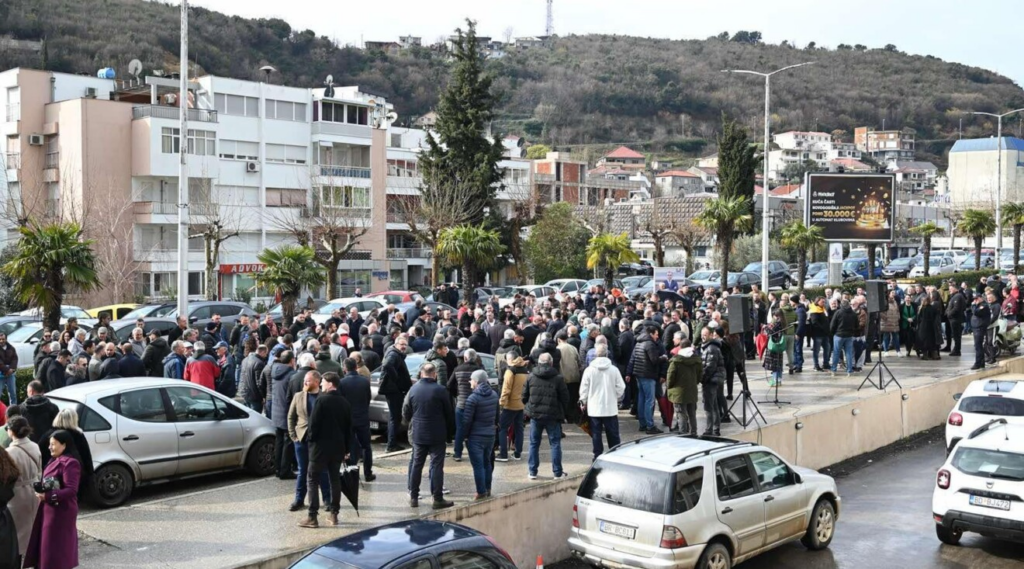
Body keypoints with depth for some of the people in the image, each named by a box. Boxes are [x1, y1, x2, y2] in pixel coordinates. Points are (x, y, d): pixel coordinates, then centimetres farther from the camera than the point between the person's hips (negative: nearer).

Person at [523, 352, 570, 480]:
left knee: (534, 443, 12)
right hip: (553, 416, -2)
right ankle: (557, 472, 9)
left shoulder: (530, 377, -1)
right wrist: (561, 411, 13)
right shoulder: (558, 378, -7)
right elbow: (565, 398, -4)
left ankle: (532, 472, 14)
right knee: (555, 443, 7)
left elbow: (524, 397, 4)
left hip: (535, 415, 2)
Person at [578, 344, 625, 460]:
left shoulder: (589, 370, -8)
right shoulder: (614, 369, -7)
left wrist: (583, 401, 13)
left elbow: (583, 389, -3)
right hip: (610, 407, 1)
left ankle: (598, 457, 9)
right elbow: (621, 387, -2)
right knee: (613, 434, 9)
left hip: (594, 408, 0)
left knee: (596, 434, 7)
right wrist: (616, 398, 16)